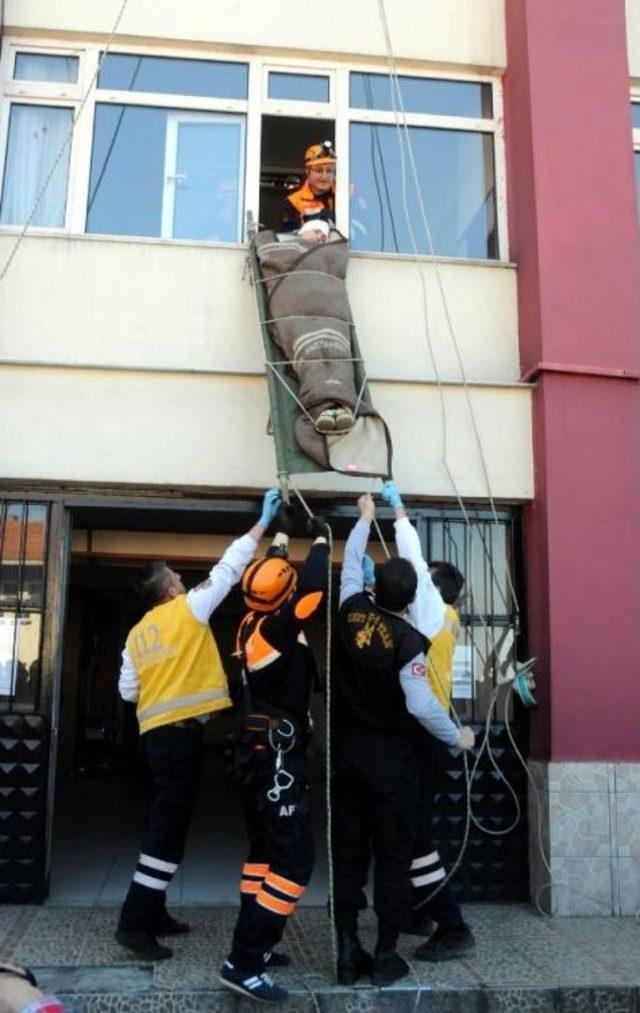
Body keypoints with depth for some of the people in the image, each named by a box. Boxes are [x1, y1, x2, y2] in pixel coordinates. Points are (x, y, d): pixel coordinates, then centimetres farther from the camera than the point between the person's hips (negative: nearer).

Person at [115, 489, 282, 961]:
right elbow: (228, 568, -1)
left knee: (163, 821, 15)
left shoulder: (138, 632, 12)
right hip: (180, 731, -8)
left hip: (153, 731, 8)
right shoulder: (189, 608, -4)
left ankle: (152, 913, 21)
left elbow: (128, 689, 11)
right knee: (169, 825, -6)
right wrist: (264, 523, 5)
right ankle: (135, 922, -6)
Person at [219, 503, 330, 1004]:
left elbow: (270, 575, 20)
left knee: (265, 851, 17)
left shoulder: (254, 622, 4)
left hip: (261, 755, 10)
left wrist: (281, 533, 29)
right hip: (279, 760, -10)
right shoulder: (276, 630, -20)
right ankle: (244, 962, -10)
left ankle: (253, 945, 25)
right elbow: (312, 587, -24)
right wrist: (321, 538, -7)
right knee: (294, 859, -9)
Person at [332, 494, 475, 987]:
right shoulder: (407, 640, -18)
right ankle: (387, 955, 10)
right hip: (393, 757, -5)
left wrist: (365, 517, 27)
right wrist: (458, 736, -2)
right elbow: (422, 707, -19)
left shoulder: (351, 612, -4)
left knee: (348, 851, 10)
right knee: (394, 856, 5)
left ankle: (348, 950, 15)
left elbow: (351, 563, 14)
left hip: (349, 752, 5)